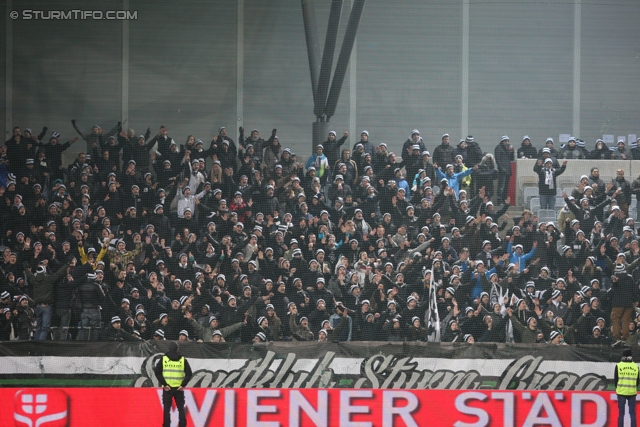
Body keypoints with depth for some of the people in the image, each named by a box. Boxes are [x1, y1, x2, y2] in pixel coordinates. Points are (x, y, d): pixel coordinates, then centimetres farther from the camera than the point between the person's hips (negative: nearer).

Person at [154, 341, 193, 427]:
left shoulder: (164, 359, 0)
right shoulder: (183, 359, 2)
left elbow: (157, 371, -7)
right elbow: (189, 373, -5)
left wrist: (164, 384, -7)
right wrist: (183, 385, -3)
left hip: (167, 388, -1)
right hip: (179, 388, 1)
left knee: (167, 409, 5)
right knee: (181, 408, 8)